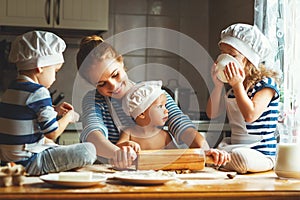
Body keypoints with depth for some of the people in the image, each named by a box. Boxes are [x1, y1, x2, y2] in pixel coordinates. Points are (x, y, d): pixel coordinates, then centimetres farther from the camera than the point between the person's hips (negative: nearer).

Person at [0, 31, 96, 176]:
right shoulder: (38, 93, -17)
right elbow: (52, 132, -16)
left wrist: (54, 111, 18)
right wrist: (69, 116, 2)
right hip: (28, 163, -10)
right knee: (88, 150, -15)